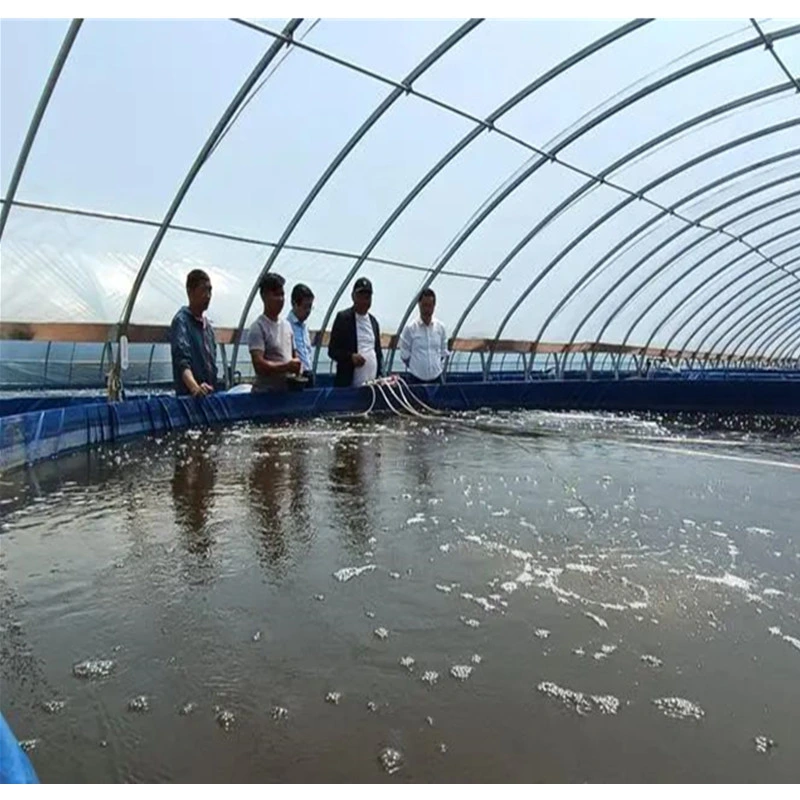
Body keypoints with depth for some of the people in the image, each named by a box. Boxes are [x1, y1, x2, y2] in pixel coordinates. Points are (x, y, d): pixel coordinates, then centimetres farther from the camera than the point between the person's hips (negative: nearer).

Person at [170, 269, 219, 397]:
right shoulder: (181, 321, -9)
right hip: (189, 396, -7)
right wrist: (194, 386, -40)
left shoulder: (208, 325, 16)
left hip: (210, 395, 8)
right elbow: (182, 361, -24)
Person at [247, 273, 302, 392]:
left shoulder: (287, 325, 13)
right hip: (266, 392, -7)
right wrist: (286, 367, -19)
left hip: (288, 391, 7)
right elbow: (259, 365, -17)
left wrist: (296, 367, 0)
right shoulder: (258, 328, -9)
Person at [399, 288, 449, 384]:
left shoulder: (440, 327, 3)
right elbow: (404, 354, 1)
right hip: (416, 378, -3)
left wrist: (440, 366, 8)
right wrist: (415, 367, 4)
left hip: (436, 377, 3)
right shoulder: (410, 328, -6)